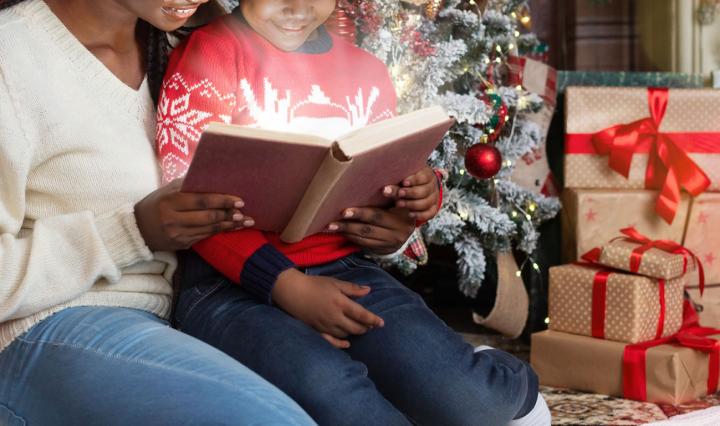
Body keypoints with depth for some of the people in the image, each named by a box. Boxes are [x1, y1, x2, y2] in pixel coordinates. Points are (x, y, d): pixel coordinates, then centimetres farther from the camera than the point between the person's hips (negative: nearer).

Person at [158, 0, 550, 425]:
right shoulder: (209, 53, 0)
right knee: (325, 389, -36)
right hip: (232, 282, -4)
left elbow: (389, 177, 27)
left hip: (345, 273, 4)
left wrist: (423, 192, 0)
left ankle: (510, 384, 16)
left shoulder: (367, 71, 17)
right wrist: (286, 285, -18)